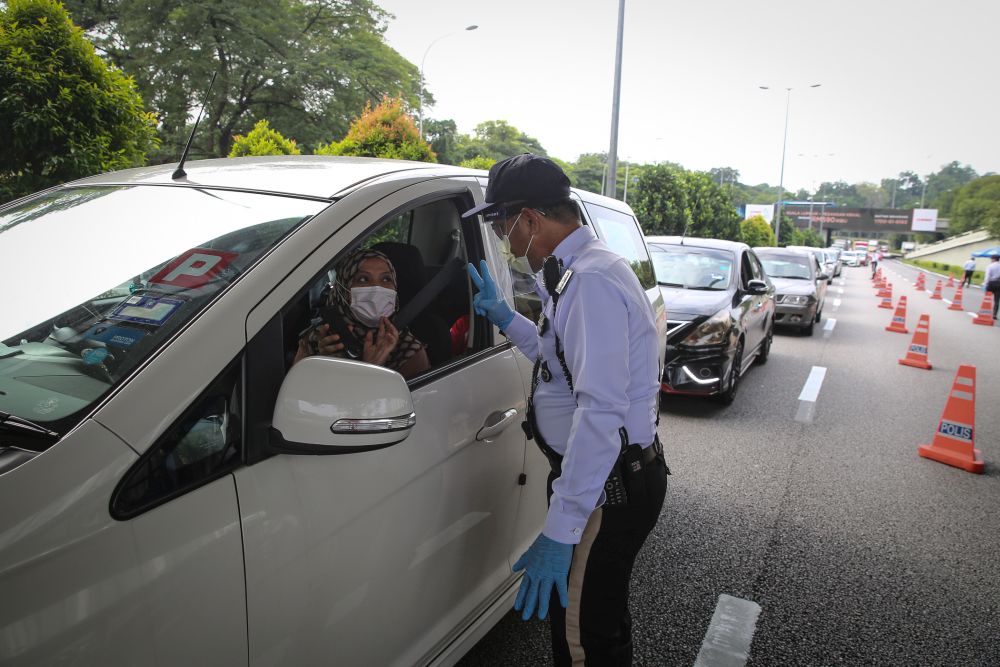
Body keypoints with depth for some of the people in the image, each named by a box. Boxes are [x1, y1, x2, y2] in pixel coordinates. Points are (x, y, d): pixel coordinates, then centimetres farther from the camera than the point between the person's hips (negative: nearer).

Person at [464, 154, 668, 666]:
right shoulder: (581, 272, 11)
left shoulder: (591, 282, -24)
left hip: (607, 487, -10)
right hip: (610, 477, 10)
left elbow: (601, 411, -31)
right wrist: (505, 317, 20)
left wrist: (559, 533, -30)